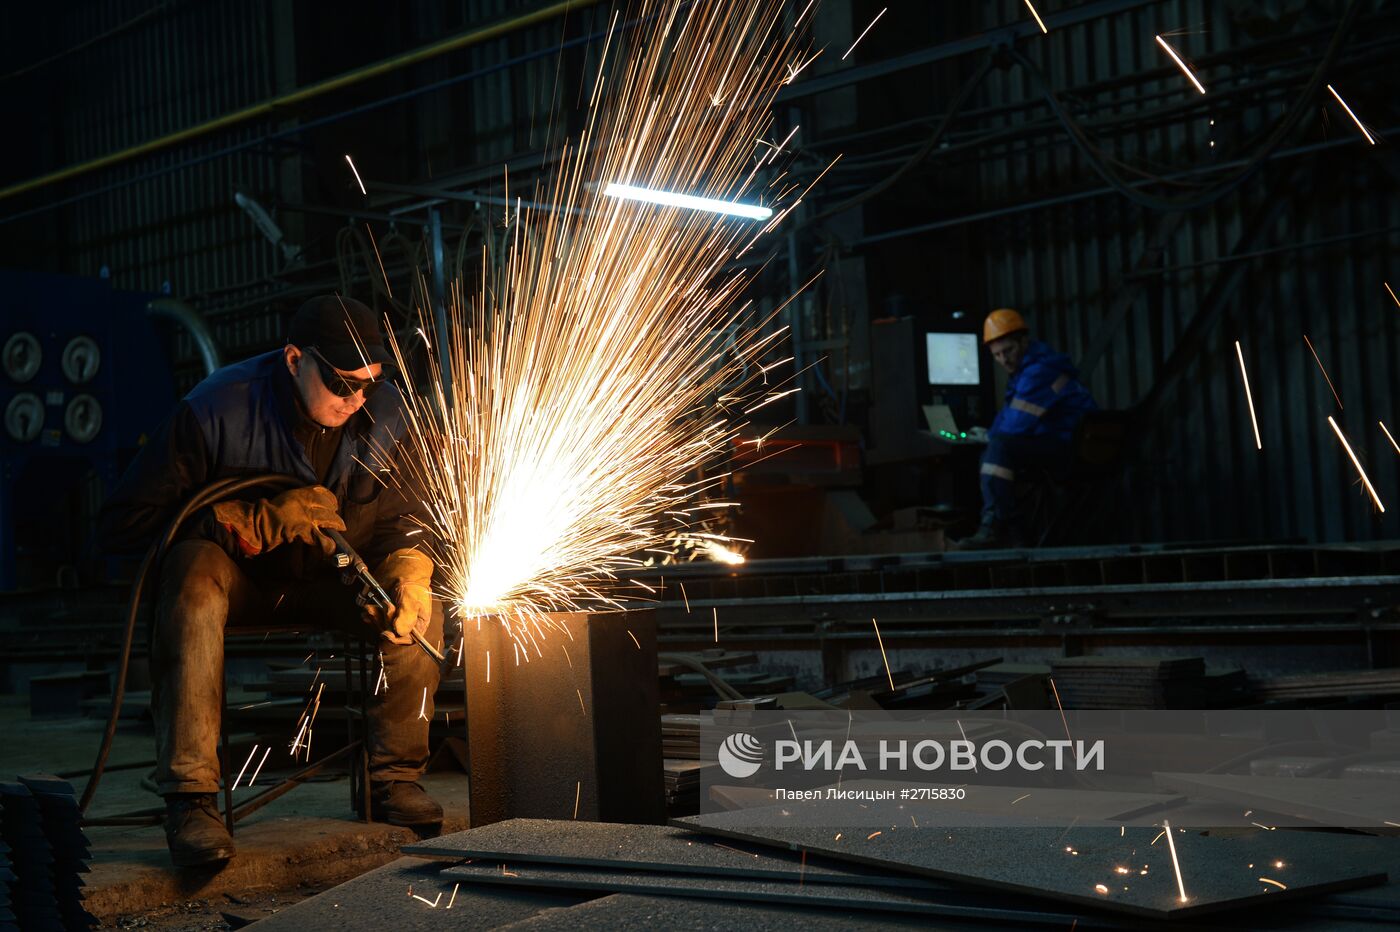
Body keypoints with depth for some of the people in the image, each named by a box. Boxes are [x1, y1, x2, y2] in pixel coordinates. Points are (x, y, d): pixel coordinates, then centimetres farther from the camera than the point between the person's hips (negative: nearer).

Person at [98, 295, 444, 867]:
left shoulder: (382, 412, -11)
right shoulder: (217, 409, -23)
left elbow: (402, 514, -1)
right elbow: (120, 523, -24)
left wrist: (408, 574, -26)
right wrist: (266, 520, -30)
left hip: (324, 582, 4)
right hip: (234, 575, -3)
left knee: (420, 603, -22)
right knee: (194, 572, -38)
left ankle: (395, 779, -12)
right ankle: (188, 801, -39)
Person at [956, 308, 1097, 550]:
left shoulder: (1039, 371, -16)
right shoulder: (1026, 369, 17)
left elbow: (1017, 425, -19)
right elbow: (1010, 417, 24)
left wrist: (991, 435, 1)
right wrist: (991, 434, 4)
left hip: (1072, 447, -11)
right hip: (1060, 447, 11)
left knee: (999, 447, -25)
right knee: (989, 455, 12)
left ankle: (993, 528, -30)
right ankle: (1011, 532, 5)